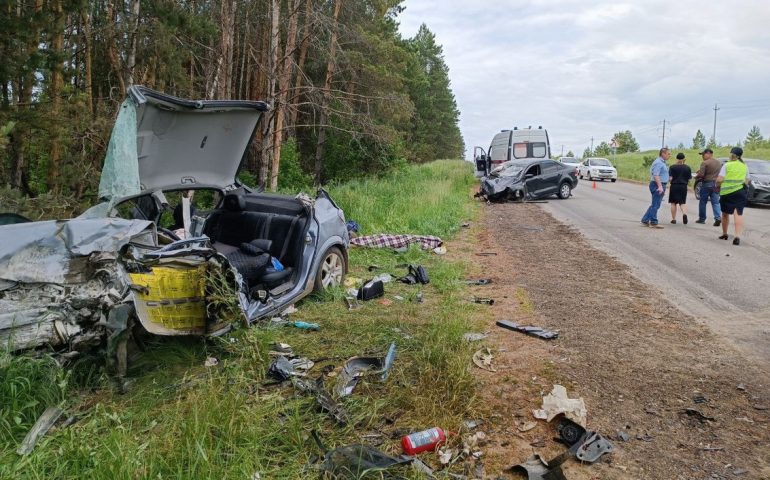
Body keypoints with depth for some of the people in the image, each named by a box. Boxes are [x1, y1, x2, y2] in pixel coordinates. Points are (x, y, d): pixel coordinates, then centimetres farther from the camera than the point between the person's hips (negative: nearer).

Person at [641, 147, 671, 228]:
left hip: (660, 185, 11)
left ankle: (645, 220, 16)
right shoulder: (658, 162, -14)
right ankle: (654, 223, -2)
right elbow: (656, 175, -23)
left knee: (654, 205, 12)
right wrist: (660, 186, -30)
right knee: (655, 204, -6)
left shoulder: (662, 162, 19)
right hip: (658, 185, -11)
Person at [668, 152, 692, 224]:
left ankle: (673, 219, 11)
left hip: (674, 186, -2)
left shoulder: (672, 167, -6)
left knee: (673, 203, 9)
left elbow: (670, 178, -10)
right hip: (683, 186, 2)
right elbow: (689, 179, 3)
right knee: (683, 202, 8)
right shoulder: (687, 168, 1)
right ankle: (684, 214, -20)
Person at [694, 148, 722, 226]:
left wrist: (696, 175, 2)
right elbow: (720, 174, 17)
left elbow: (701, 175, -18)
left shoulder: (705, 163, -13)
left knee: (702, 202, 7)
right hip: (716, 185, 6)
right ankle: (718, 218, -10)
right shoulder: (718, 163, 10)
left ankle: (702, 218, 13)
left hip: (707, 184, -6)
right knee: (716, 202, 5)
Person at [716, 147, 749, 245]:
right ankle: (737, 236, -23)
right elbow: (747, 181, 13)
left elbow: (719, 179, -11)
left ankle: (724, 234, 28)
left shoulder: (727, 165, -4)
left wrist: (717, 186, 8)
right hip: (741, 192, 2)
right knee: (738, 214, -8)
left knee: (725, 214, 15)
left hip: (727, 192, -2)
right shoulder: (745, 166, 10)